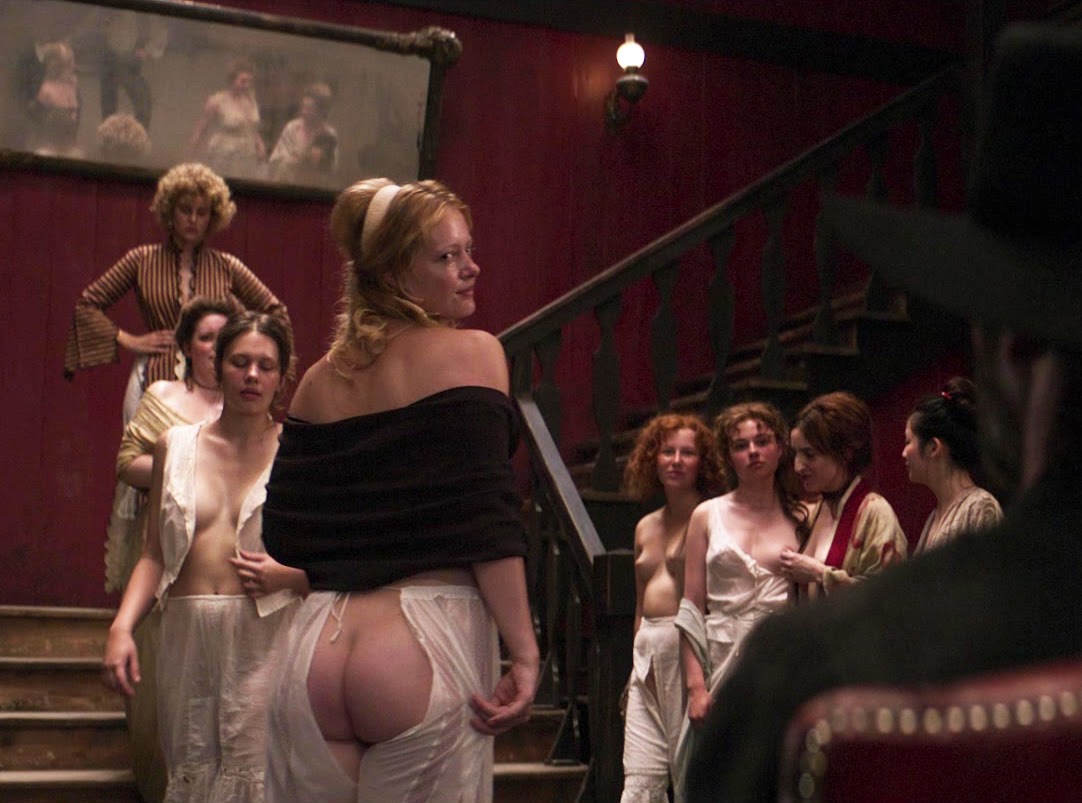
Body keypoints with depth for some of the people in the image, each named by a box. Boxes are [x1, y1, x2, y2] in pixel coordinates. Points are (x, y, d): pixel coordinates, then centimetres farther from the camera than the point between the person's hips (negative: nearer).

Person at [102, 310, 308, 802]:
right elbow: (154, 555, 12)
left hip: (264, 636, -3)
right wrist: (121, 627, 0)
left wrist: (287, 576, -13)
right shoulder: (176, 446, 12)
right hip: (187, 634, 3)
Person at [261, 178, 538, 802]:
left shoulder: (320, 382, 13)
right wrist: (525, 653, -10)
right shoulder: (472, 353, -3)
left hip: (315, 653, 5)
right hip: (424, 647, -5)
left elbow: (282, 538, 14)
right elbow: (489, 521, -12)